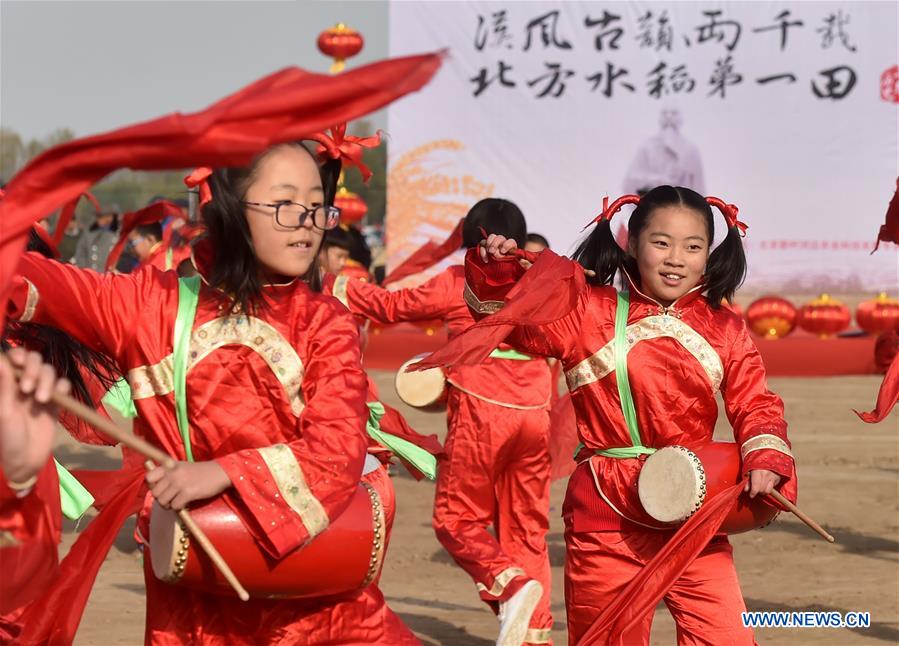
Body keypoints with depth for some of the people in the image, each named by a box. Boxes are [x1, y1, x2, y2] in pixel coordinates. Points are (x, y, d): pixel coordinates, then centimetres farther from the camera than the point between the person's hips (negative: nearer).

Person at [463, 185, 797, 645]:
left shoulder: (726, 331, 7)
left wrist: (766, 461, -13)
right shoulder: (589, 313, 2)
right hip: (609, 517, -1)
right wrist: (497, 271, -10)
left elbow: (755, 406, 5)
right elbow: (513, 315, 8)